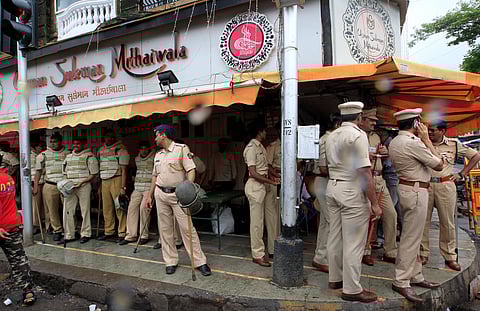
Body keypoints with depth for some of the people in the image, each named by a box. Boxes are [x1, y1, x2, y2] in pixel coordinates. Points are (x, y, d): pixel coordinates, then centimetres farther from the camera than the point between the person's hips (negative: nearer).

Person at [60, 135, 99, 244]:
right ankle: (69, 235, 12)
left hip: (84, 186, -6)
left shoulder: (89, 156, -2)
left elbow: (93, 174, -5)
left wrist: (81, 182, -14)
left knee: (85, 210, 0)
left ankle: (85, 234, 10)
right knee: (67, 210, 4)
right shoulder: (69, 156, 18)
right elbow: (65, 172, 24)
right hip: (70, 187, 6)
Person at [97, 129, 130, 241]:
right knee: (107, 208, 9)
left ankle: (123, 233, -1)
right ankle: (109, 232, 20)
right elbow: (99, 167, 22)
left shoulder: (120, 149, -3)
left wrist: (123, 187, -15)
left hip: (116, 180, -6)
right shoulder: (101, 149, 17)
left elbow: (123, 169, -8)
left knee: (119, 208, -7)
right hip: (104, 181, 6)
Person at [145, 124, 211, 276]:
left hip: (178, 194, -6)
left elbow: (191, 170, -14)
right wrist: (150, 195, 19)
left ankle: (200, 262, 2)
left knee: (187, 228, -6)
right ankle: (171, 261, 20)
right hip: (160, 194, 6)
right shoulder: (158, 155, 15)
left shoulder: (182, 149, -6)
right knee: (165, 229, 8)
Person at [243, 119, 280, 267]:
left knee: (259, 220, 13)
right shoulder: (251, 148, -13)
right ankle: (258, 255, 7)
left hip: (262, 186, 9)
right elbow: (253, 173, -18)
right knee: (257, 221, -2)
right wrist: (272, 182, -16)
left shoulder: (261, 147, 16)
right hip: (255, 186, -9)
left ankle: (259, 252, 23)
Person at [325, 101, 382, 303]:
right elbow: (364, 172, -16)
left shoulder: (331, 136, 12)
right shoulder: (358, 135, -12)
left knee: (335, 238, 16)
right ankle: (351, 289, 9)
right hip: (352, 191, -8)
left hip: (332, 188, 8)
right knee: (353, 242, 0)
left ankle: (335, 278, 29)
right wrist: (374, 202, -12)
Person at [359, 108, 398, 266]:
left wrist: (384, 153, 9)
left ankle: (390, 252, 19)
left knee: (391, 214, 6)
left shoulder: (376, 137, 20)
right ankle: (366, 252, 15)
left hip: (379, 180, 8)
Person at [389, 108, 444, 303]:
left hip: (405, 187, 10)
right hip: (416, 191, -10)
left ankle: (415, 276, 28)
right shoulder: (413, 143, -19)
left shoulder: (394, 142, 8)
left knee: (413, 236, 17)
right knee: (411, 237, -3)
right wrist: (426, 139, -5)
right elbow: (439, 165, -10)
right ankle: (401, 282, 4)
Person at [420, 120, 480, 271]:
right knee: (423, 220, 5)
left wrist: (462, 174, 6)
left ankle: (449, 257, 18)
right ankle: (423, 254, 16)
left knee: (447, 222, 6)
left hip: (445, 186, 0)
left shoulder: (454, 144, 4)